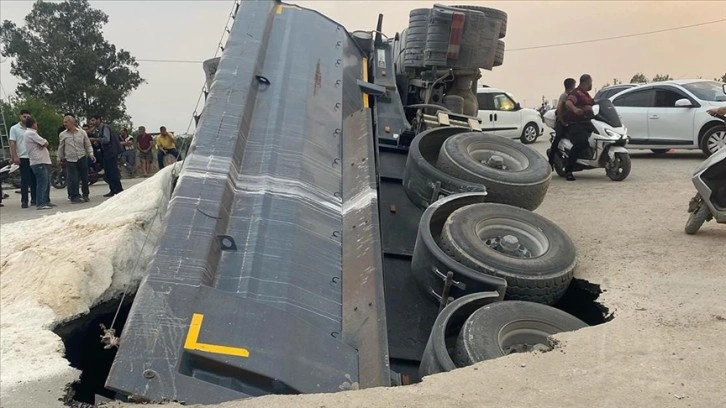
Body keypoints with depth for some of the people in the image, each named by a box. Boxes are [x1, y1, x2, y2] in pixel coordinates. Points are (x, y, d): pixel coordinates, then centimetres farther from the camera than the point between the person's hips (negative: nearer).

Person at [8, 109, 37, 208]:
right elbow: (12, 144, -2)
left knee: (34, 179, 5)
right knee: (24, 180, -4)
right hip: (23, 158, -4)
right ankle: (24, 201, 1)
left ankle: (34, 199, 13)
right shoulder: (14, 128, 2)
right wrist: (14, 156, -11)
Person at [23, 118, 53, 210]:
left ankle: (46, 202, 21)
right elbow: (45, 143, -14)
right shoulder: (31, 133, -11)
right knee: (42, 183, -12)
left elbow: (44, 143, 14)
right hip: (39, 162, -11)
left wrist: (43, 143, -6)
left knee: (47, 182, 15)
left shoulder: (30, 133, 22)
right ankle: (41, 204, -13)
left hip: (42, 161, 11)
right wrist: (44, 143, 7)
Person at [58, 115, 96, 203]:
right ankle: (74, 197, 3)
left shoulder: (82, 132, 3)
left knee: (85, 178, 6)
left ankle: (85, 195, 21)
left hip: (82, 158, 1)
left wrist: (91, 154, -3)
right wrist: (60, 158, 16)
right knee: (72, 179, -6)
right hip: (70, 160, -1)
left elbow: (88, 145, 9)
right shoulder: (63, 135, 3)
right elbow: (61, 147, 13)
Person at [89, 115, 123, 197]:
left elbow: (106, 139, -22)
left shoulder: (105, 127, -11)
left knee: (113, 172, -9)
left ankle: (119, 190, -5)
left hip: (111, 152, -10)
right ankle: (113, 190, 15)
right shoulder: (100, 129, 18)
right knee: (107, 172, 10)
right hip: (106, 153, 10)